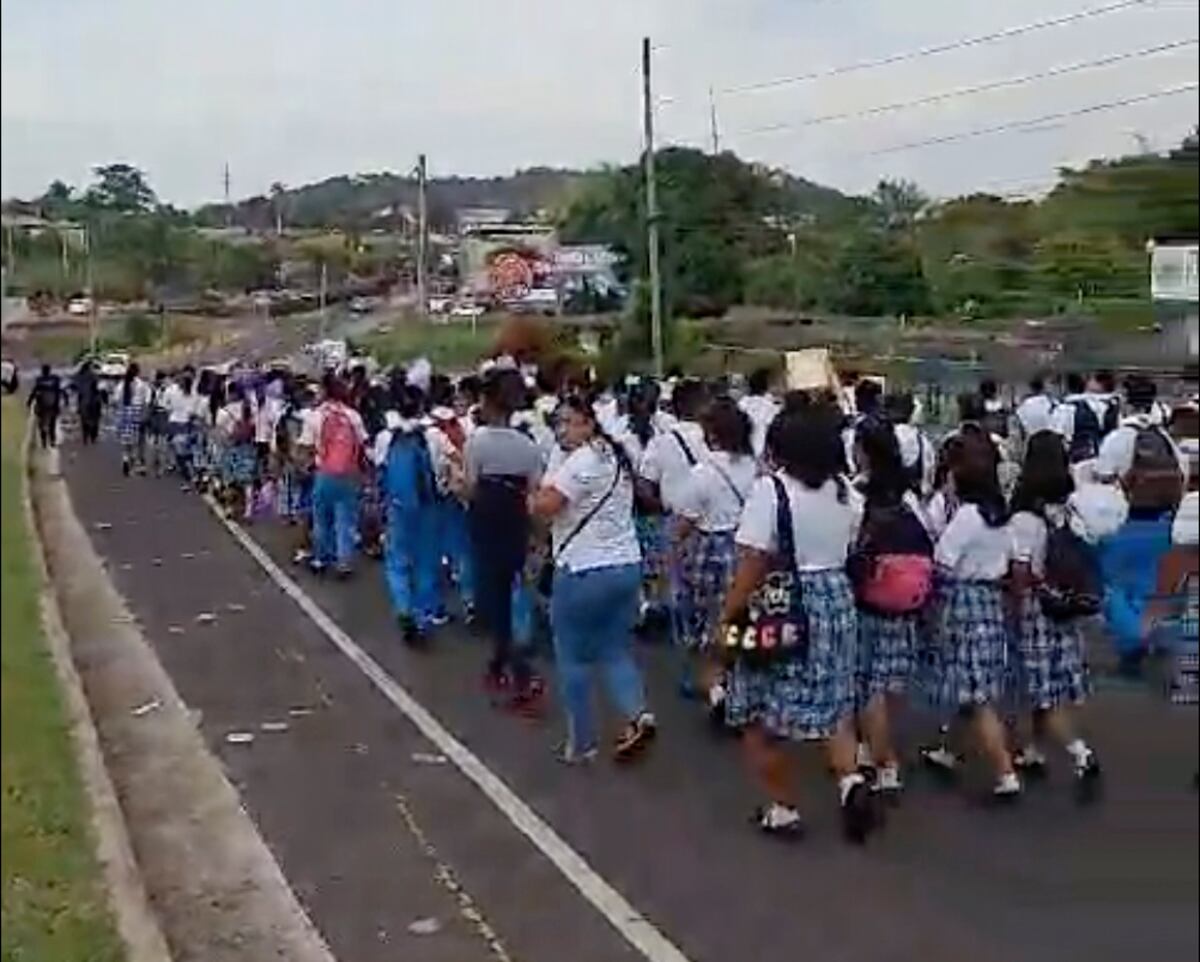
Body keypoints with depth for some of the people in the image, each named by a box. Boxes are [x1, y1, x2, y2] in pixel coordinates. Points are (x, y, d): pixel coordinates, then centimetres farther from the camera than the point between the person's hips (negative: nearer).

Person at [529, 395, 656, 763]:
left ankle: (581, 743, 13)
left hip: (584, 570, -8)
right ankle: (637, 714, -5)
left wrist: (534, 494, -2)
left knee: (573, 659, 6)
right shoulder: (616, 457, 13)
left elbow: (544, 506, -25)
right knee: (616, 651, 16)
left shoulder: (580, 462, -16)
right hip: (626, 566, 8)